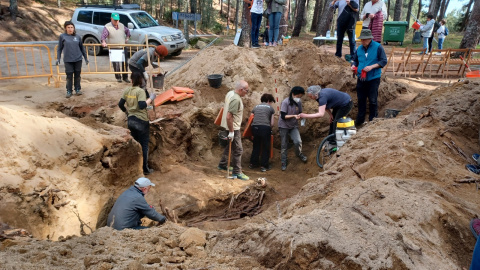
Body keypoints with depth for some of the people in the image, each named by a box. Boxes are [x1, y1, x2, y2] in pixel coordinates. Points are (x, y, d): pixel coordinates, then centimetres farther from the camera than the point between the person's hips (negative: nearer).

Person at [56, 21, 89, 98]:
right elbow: (59, 48, 5)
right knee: (69, 76, 1)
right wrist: (58, 59, -1)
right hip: (68, 60, -2)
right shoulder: (62, 36, 0)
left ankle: (78, 89, 22)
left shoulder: (77, 37, 5)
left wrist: (86, 58, 14)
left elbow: (82, 48, 14)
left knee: (77, 75, 8)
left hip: (78, 59, 2)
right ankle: (69, 91, 12)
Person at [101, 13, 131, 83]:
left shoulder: (122, 25, 10)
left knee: (125, 63, 6)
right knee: (116, 64, -1)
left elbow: (127, 31, 28)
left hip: (123, 48, 4)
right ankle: (118, 77, 11)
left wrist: (127, 38, 15)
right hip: (113, 49, -4)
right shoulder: (107, 27, -6)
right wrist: (103, 42, -34)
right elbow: (103, 35, -16)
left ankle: (125, 77, 17)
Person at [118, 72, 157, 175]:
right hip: (141, 121, -6)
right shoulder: (140, 91, -16)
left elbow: (120, 104, 8)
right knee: (144, 145, 5)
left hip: (131, 120, 6)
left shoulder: (127, 91, 3)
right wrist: (151, 98, -14)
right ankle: (145, 169, 10)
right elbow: (142, 105, -26)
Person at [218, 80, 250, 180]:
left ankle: (222, 165, 39)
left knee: (229, 146, 24)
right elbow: (229, 117, -30)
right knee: (238, 150, -1)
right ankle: (237, 172, 6)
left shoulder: (230, 93, 3)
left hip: (228, 126, 10)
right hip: (233, 128, -10)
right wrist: (231, 132, -24)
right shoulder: (236, 100, -26)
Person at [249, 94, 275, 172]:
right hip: (265, 127, -4)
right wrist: (269, 128, 25)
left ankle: (253, 163, 25)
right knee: (266, 147, 8)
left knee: (256, 146, 19)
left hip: (255, 127, 4)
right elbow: (272, 123, 7)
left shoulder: (256, 107, 21)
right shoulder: (270, 108, 11)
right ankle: (264, 166, 10)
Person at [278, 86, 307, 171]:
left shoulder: (299, 102, -5)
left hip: (293, 126, 3)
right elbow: (283, 116, -21)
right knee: (284, 145, 4)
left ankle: (299, 154, 14)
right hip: (284, 126, -3)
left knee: (298, 141, -17)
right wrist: (294, 116, -31)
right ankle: (284, 162, 21)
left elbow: (299, 113, 8)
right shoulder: (285, 102, -20)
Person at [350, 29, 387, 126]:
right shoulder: (359, 48, 7)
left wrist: (371, 67, -20)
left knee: (372, 100, 0)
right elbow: (355, 60, 19)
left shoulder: (378, 47, -7)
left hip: (373, 79, -5)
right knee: (361, 100, 12)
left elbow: (384, 61, -8)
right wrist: (354, 65, -4)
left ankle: (373, 120, 13)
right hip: (361, 78, 5)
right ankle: (360, 120, 24)